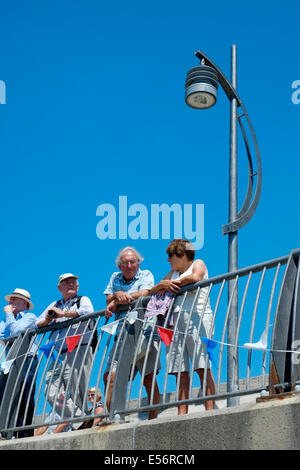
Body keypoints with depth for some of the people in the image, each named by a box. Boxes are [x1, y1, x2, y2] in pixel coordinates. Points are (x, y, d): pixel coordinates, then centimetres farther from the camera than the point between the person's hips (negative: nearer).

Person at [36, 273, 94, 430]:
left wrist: (63, 314, -7)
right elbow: (37, 324, 24)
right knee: (52, 394, -8)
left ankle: (80, 424, -6)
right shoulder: (54, 305, 27)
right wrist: (48, 320, 2)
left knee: (75, 393, -13)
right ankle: (80, 420, -9)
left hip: (78, 351, -6)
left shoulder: (83, 300, 11)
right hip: (59, 355, 6)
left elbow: (88, 311, -14)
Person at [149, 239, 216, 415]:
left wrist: (172, 283, -1)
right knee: (180, 370, -2)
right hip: (177, 320, 7)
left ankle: (210, 410, -17)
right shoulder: (173, 272, 29)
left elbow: (195, 277, -14)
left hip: (197, 317, -6)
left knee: (202, 366, -13)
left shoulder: (198, 263, 10)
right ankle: (182, 414, -5)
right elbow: (152, 291, 25)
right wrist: (163, 284, 3)